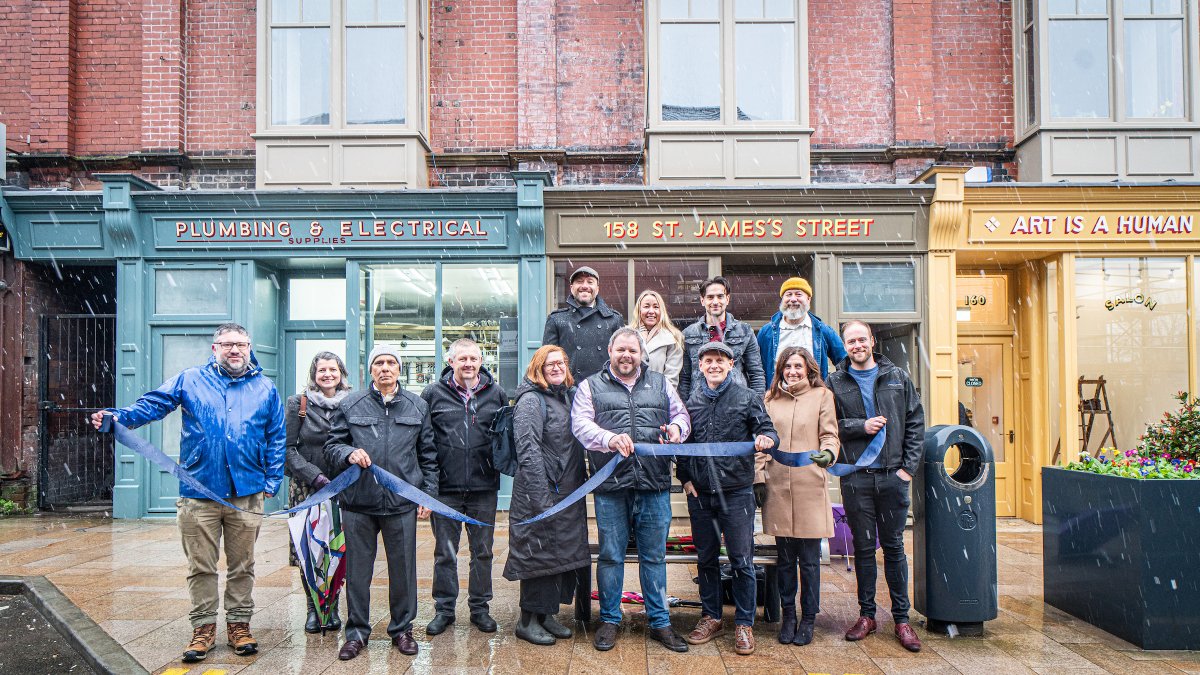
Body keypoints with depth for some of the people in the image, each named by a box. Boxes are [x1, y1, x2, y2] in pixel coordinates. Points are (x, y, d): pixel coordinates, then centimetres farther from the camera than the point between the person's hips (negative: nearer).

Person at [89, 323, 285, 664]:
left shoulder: (265, 389, 7)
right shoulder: (190, 381, 5)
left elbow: (276, 438, 8)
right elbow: (153, 404, -4)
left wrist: (272, 480, 2)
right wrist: (118, 417, -23)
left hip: (247, 494, 1)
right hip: (199, 492, 0)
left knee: (242, 565, 11)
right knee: (201, 566, 7)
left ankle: (239, 624, 24)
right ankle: (204, 627, 21)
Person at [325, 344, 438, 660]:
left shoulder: (417, 406, 8)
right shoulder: (350, 405, 4)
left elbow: (428, 455, 11)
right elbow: (331, 446, 6)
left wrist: (428, 493, 6)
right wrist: (348, 453, -15)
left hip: (402, 503, 1)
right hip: (358, 503, 0)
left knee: (403, 569, 9)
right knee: (357, 571, 8)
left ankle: (402, 628, 25)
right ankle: (356, 631, 24)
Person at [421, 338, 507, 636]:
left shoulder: (496, 393, 4)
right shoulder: (433, 393, 0)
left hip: (484, 488, 1)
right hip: (446, 488, -1)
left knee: (483, 551, 11)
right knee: (445, 552, 9)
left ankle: (479, 608, 25)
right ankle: (444, 609, 22)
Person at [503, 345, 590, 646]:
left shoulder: (568, 396, 14)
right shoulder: (531, 401, -11)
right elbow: (528, 451, -19)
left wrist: (582, 481, 16)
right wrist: (541, 495, -23)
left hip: (568, 493, 8)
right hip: (541, 493, -8)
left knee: (564, 552, 13)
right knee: (539, 553, 0)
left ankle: (547, 613, 27)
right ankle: (528, 621, 13)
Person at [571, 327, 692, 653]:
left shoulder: (659, 383, 15)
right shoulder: (591, 386, 7)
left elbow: (681, 414, 16)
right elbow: (580, 424, -6)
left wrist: (677, 427, -8)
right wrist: (610, 439, -24)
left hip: (654, 484, 2)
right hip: (611, 486, -2)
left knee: (654, 555, 10)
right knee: (610, 555, 7)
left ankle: (660, 622, 22)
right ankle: (609, 620, 23)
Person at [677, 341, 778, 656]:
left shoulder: (747, 398, 0)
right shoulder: (692, 402, 8)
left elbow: (768, 430, -3)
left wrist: (767, 438, -26)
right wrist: (685, 478, 7)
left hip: (736, 491, -3)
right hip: (700, 493, 3)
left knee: (741, 560, 1)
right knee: (706, 558, 13)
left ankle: (744, 624, 14)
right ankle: (711, 618, 27)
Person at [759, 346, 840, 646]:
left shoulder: (822, 395, 5)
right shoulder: (771, 398, 13)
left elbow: (830, 435, 0)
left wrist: (829, 453, -21)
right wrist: (758, 475, 5)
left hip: (810, 486, -2)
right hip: (778, 487, 2)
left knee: (809, 559, 3)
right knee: (785, 557, 10)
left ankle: (808, 618, 16)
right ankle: (788, 616, 22)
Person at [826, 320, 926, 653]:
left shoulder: (897, 378, 7)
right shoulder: (835, 383, 4)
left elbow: (916, 423, 7)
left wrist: (908, 466, 0)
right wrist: (861, 426, -12)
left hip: (892, 476, 1)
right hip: (855, 477, 0)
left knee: (894, 547, 8)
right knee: (863, 547, 8)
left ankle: (902, 618, 18)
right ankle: (866, 614, 20)